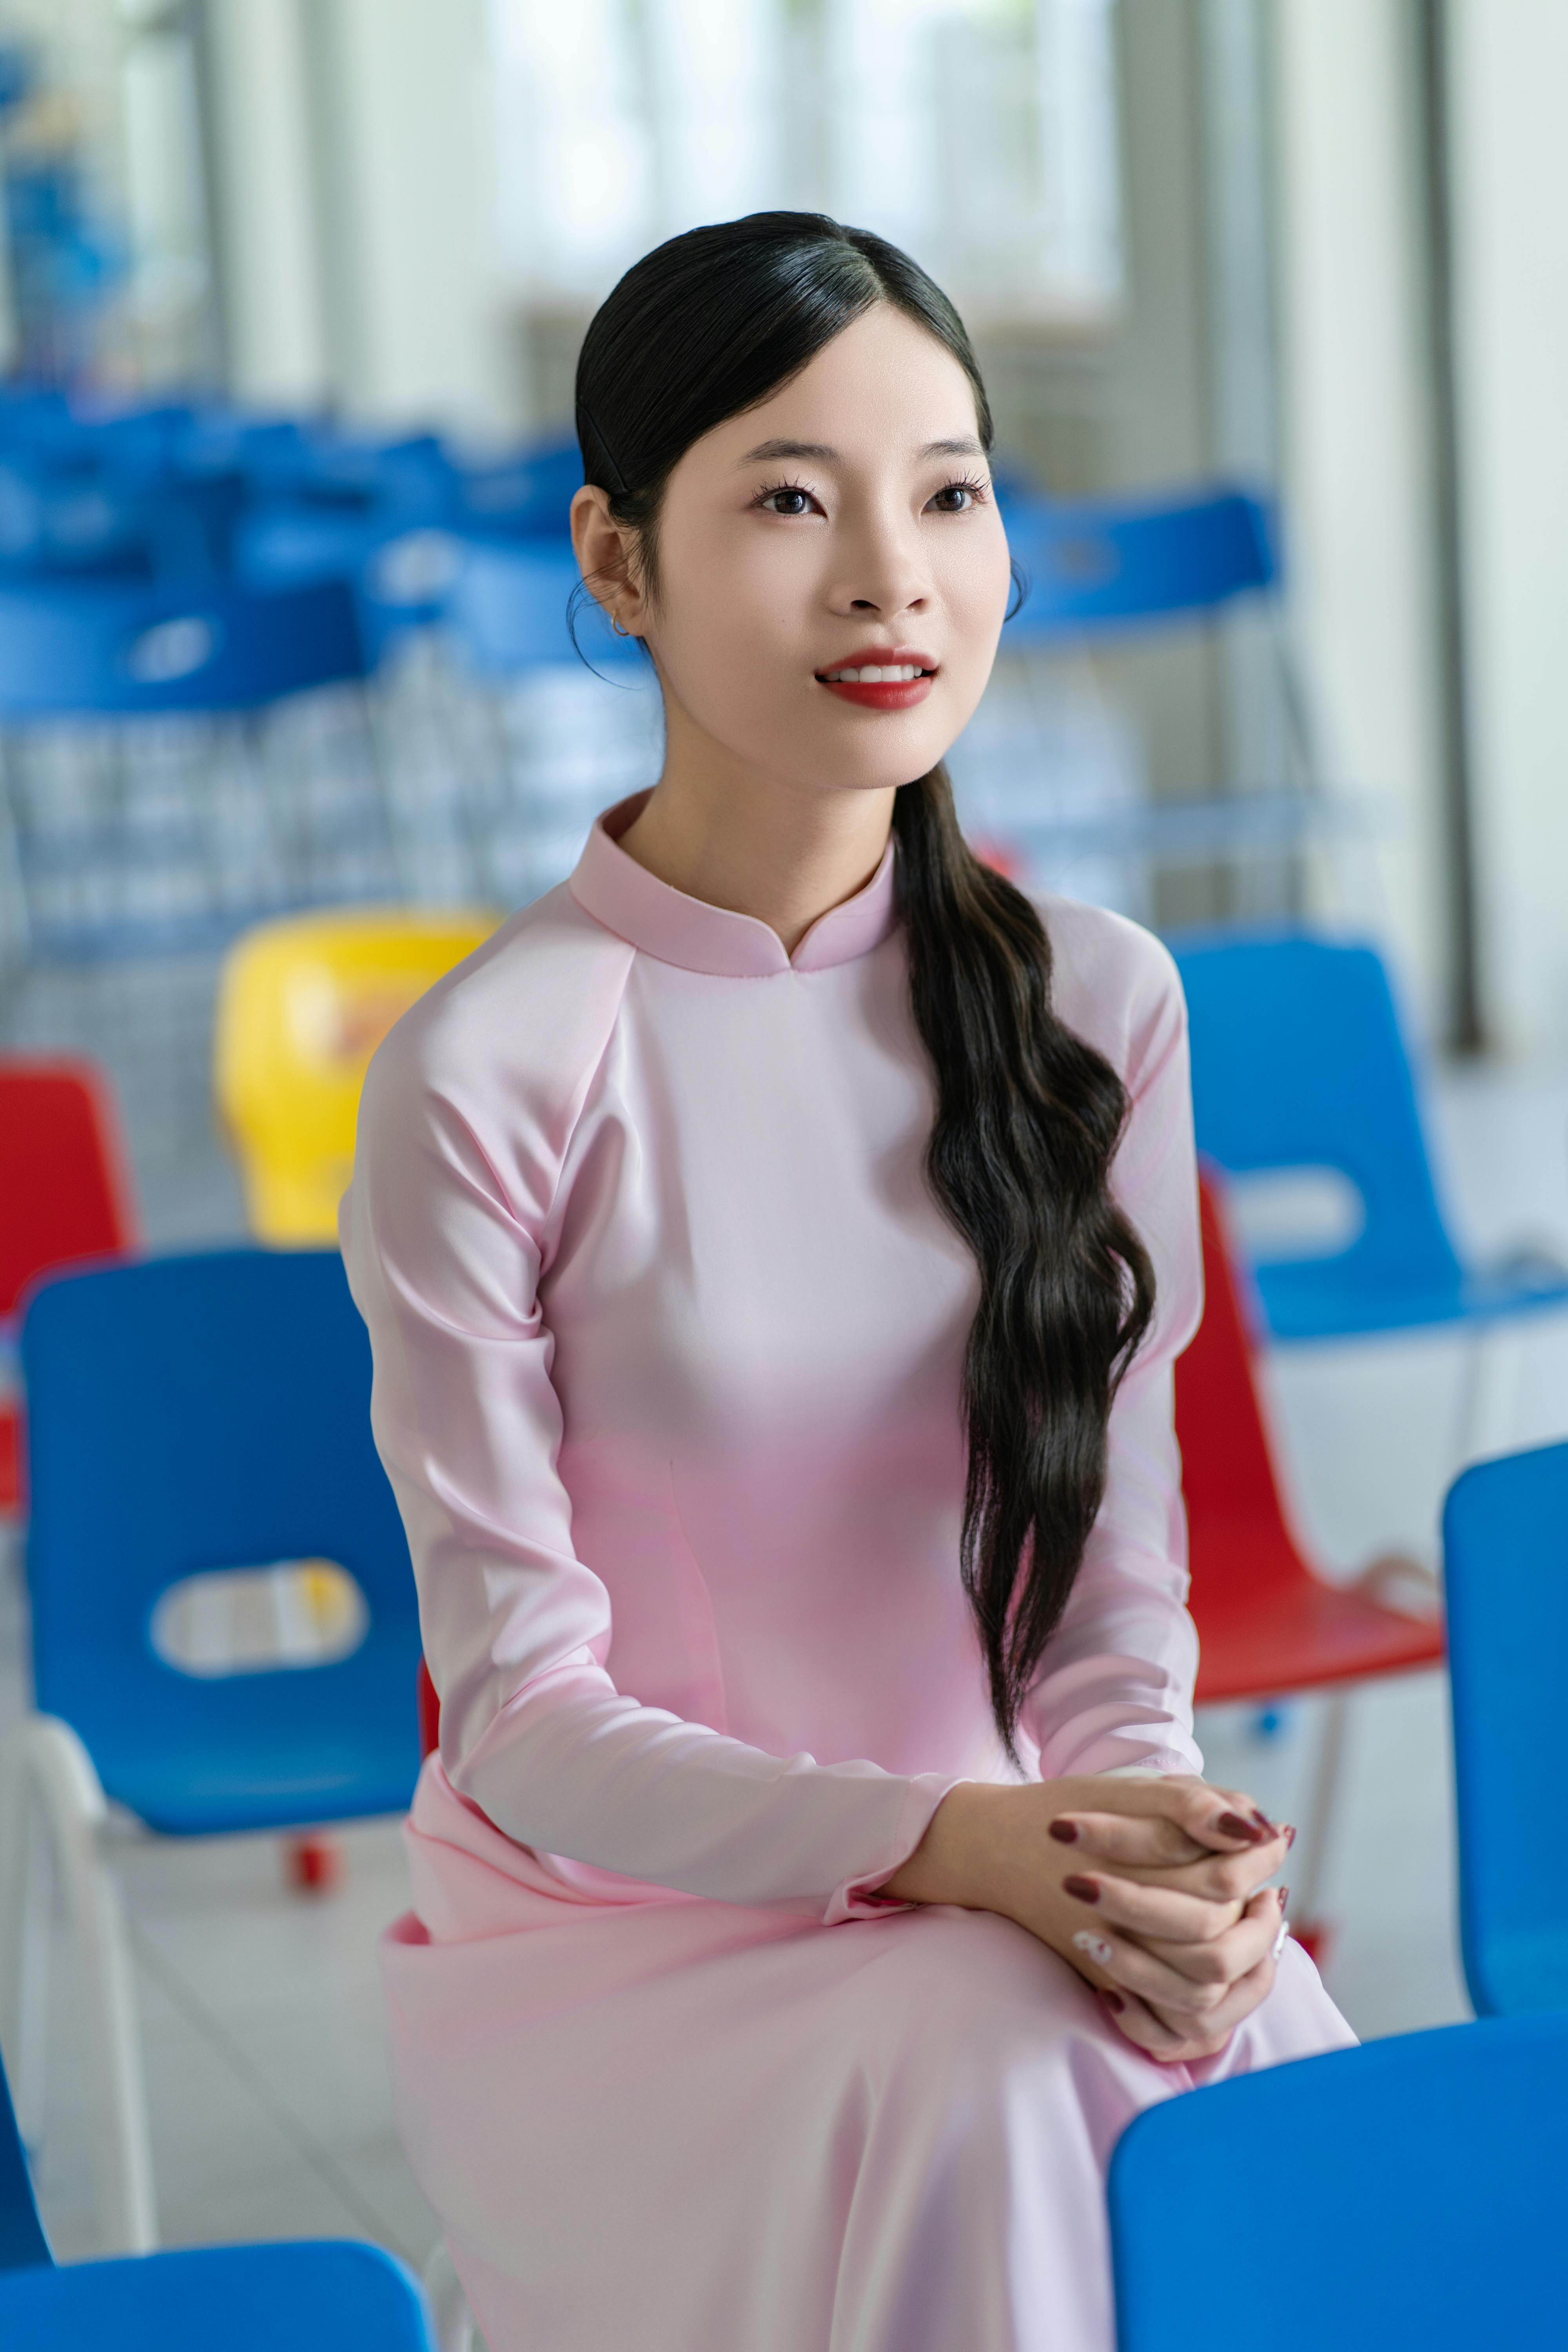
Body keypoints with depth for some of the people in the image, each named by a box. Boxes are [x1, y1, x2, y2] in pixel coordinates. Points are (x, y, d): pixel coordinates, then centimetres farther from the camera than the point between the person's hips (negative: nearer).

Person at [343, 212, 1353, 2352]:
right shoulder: (490, 1073, -12)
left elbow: (1116, 1567, 4)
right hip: (605, 1940, -3)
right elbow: (523, 1711, -11)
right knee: (997, 2090, -33)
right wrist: (945, 1847, -26)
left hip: (1004, 1901, 4)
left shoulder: (1095, 1005, 2)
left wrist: (1162, 1838, -18)